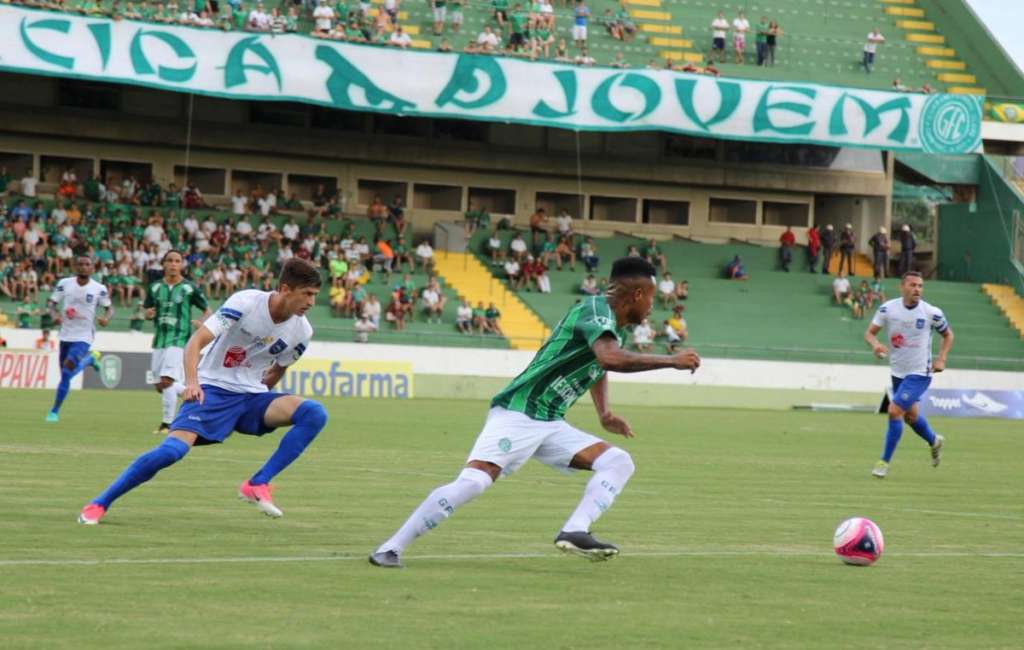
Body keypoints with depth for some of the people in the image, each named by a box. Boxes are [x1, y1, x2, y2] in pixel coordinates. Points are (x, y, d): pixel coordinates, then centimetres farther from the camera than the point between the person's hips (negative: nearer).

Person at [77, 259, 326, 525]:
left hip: (252, 395, 5)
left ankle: (257, 485, -17)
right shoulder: (246, 302, -17)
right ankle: (98, 505, -10)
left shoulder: (301, 331, -3)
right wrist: (192, 382, -37)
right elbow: (196, 342, -21)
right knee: (173, 449, -26)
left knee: (315, 414, -19)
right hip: (212, 390, -5)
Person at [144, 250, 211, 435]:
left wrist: (201, 322, -17)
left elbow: (207, 311, 4)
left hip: (179, 340, -6)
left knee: (166, 381, -17)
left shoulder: (190, 288, -2)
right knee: (159, 385, 7)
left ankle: (167, 423, -10)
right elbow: (147, 313, 17)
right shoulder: (155, 287, 9)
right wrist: (148, 314, -7)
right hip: (159, 341, 6)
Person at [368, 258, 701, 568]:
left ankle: (575, 532, -20)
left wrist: (605, 413, 22)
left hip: (550, 425, 9)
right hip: (517, 414, -9)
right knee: (473, 482, -24)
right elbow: (610, 358, -34)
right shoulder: (595, 309, -13)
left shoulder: (617, 329, 16)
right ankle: (390, 549, -17)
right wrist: (671, 360, -25)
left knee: (618, 462, -5)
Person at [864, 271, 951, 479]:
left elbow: (948, 335, 4)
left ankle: (884, 462, -6)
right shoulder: (887, 308, -8)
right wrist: (875, 344, -28)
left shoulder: (931, 313, -13)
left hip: (919, 373, -5)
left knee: (895, 411, -17)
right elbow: (869, 333, -6)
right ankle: (934, 441, 51)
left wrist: (941, 359, -8)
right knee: (910, 416, 21)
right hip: (897, 372, 5)